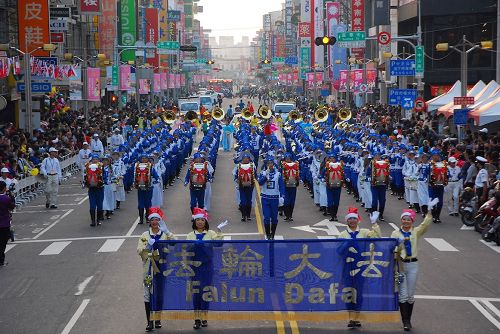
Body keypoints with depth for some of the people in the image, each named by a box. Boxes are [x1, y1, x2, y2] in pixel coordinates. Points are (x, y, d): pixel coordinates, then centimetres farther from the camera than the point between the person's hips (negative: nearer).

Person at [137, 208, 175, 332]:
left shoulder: (165, 234, 5)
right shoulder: (145, 235, 7)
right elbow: (139, 251, 1)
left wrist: (166, 231, -19)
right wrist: (147, 246, -18)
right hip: (148, 269, 0)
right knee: (148, 294, -2)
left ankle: (158, 320, 17)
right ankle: (149, 322, 2)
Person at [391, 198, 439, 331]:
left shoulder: (416, 232, 5)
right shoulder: (395, 233, 3)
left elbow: (425, 224, -13)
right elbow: (393, 249, -5)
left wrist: (429, 211, -23)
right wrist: (398, 244, -25)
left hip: (413, 265, 1)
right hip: (400, 265, -1)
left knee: (410, 295, 8)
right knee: (403, 295, -4)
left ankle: (408, 319, 19)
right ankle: (405, 321, -1)